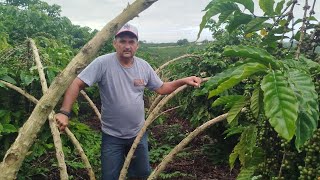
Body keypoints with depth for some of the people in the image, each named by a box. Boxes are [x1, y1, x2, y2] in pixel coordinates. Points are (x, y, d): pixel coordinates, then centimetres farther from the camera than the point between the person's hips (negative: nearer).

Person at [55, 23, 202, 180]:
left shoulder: (144, 66, -3)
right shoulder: (103, 63, -18)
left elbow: (161, 88, 7)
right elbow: (76, 84, -21)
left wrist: (184, 81, -5)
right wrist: (64, 112, -33)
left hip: (138, 133, 4)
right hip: (112, 136, -4)